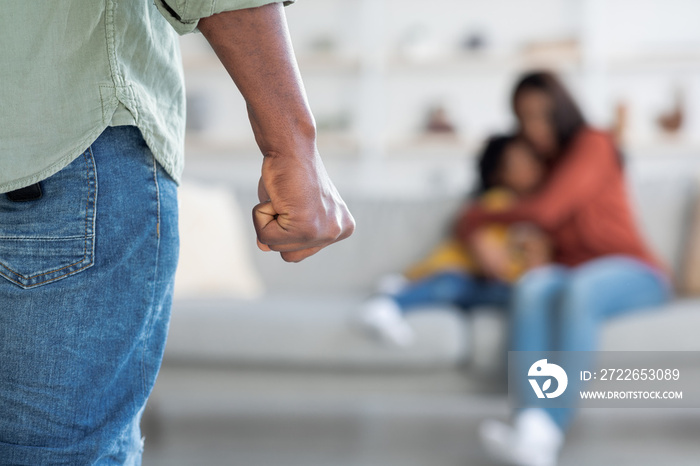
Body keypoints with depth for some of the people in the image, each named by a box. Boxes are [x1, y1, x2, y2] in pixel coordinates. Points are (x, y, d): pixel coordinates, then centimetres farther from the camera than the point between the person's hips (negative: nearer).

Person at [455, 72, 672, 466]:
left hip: (632, 272, -5)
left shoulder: (592, 144, -3)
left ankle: (547, 433, -52)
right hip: (572, 270, 5)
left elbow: (545, 210, -14)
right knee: (533, 288, -32)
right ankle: (531, 422, -52)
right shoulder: (543, 162, 21)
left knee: (579, 290, -40)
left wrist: (479, 219, -1)